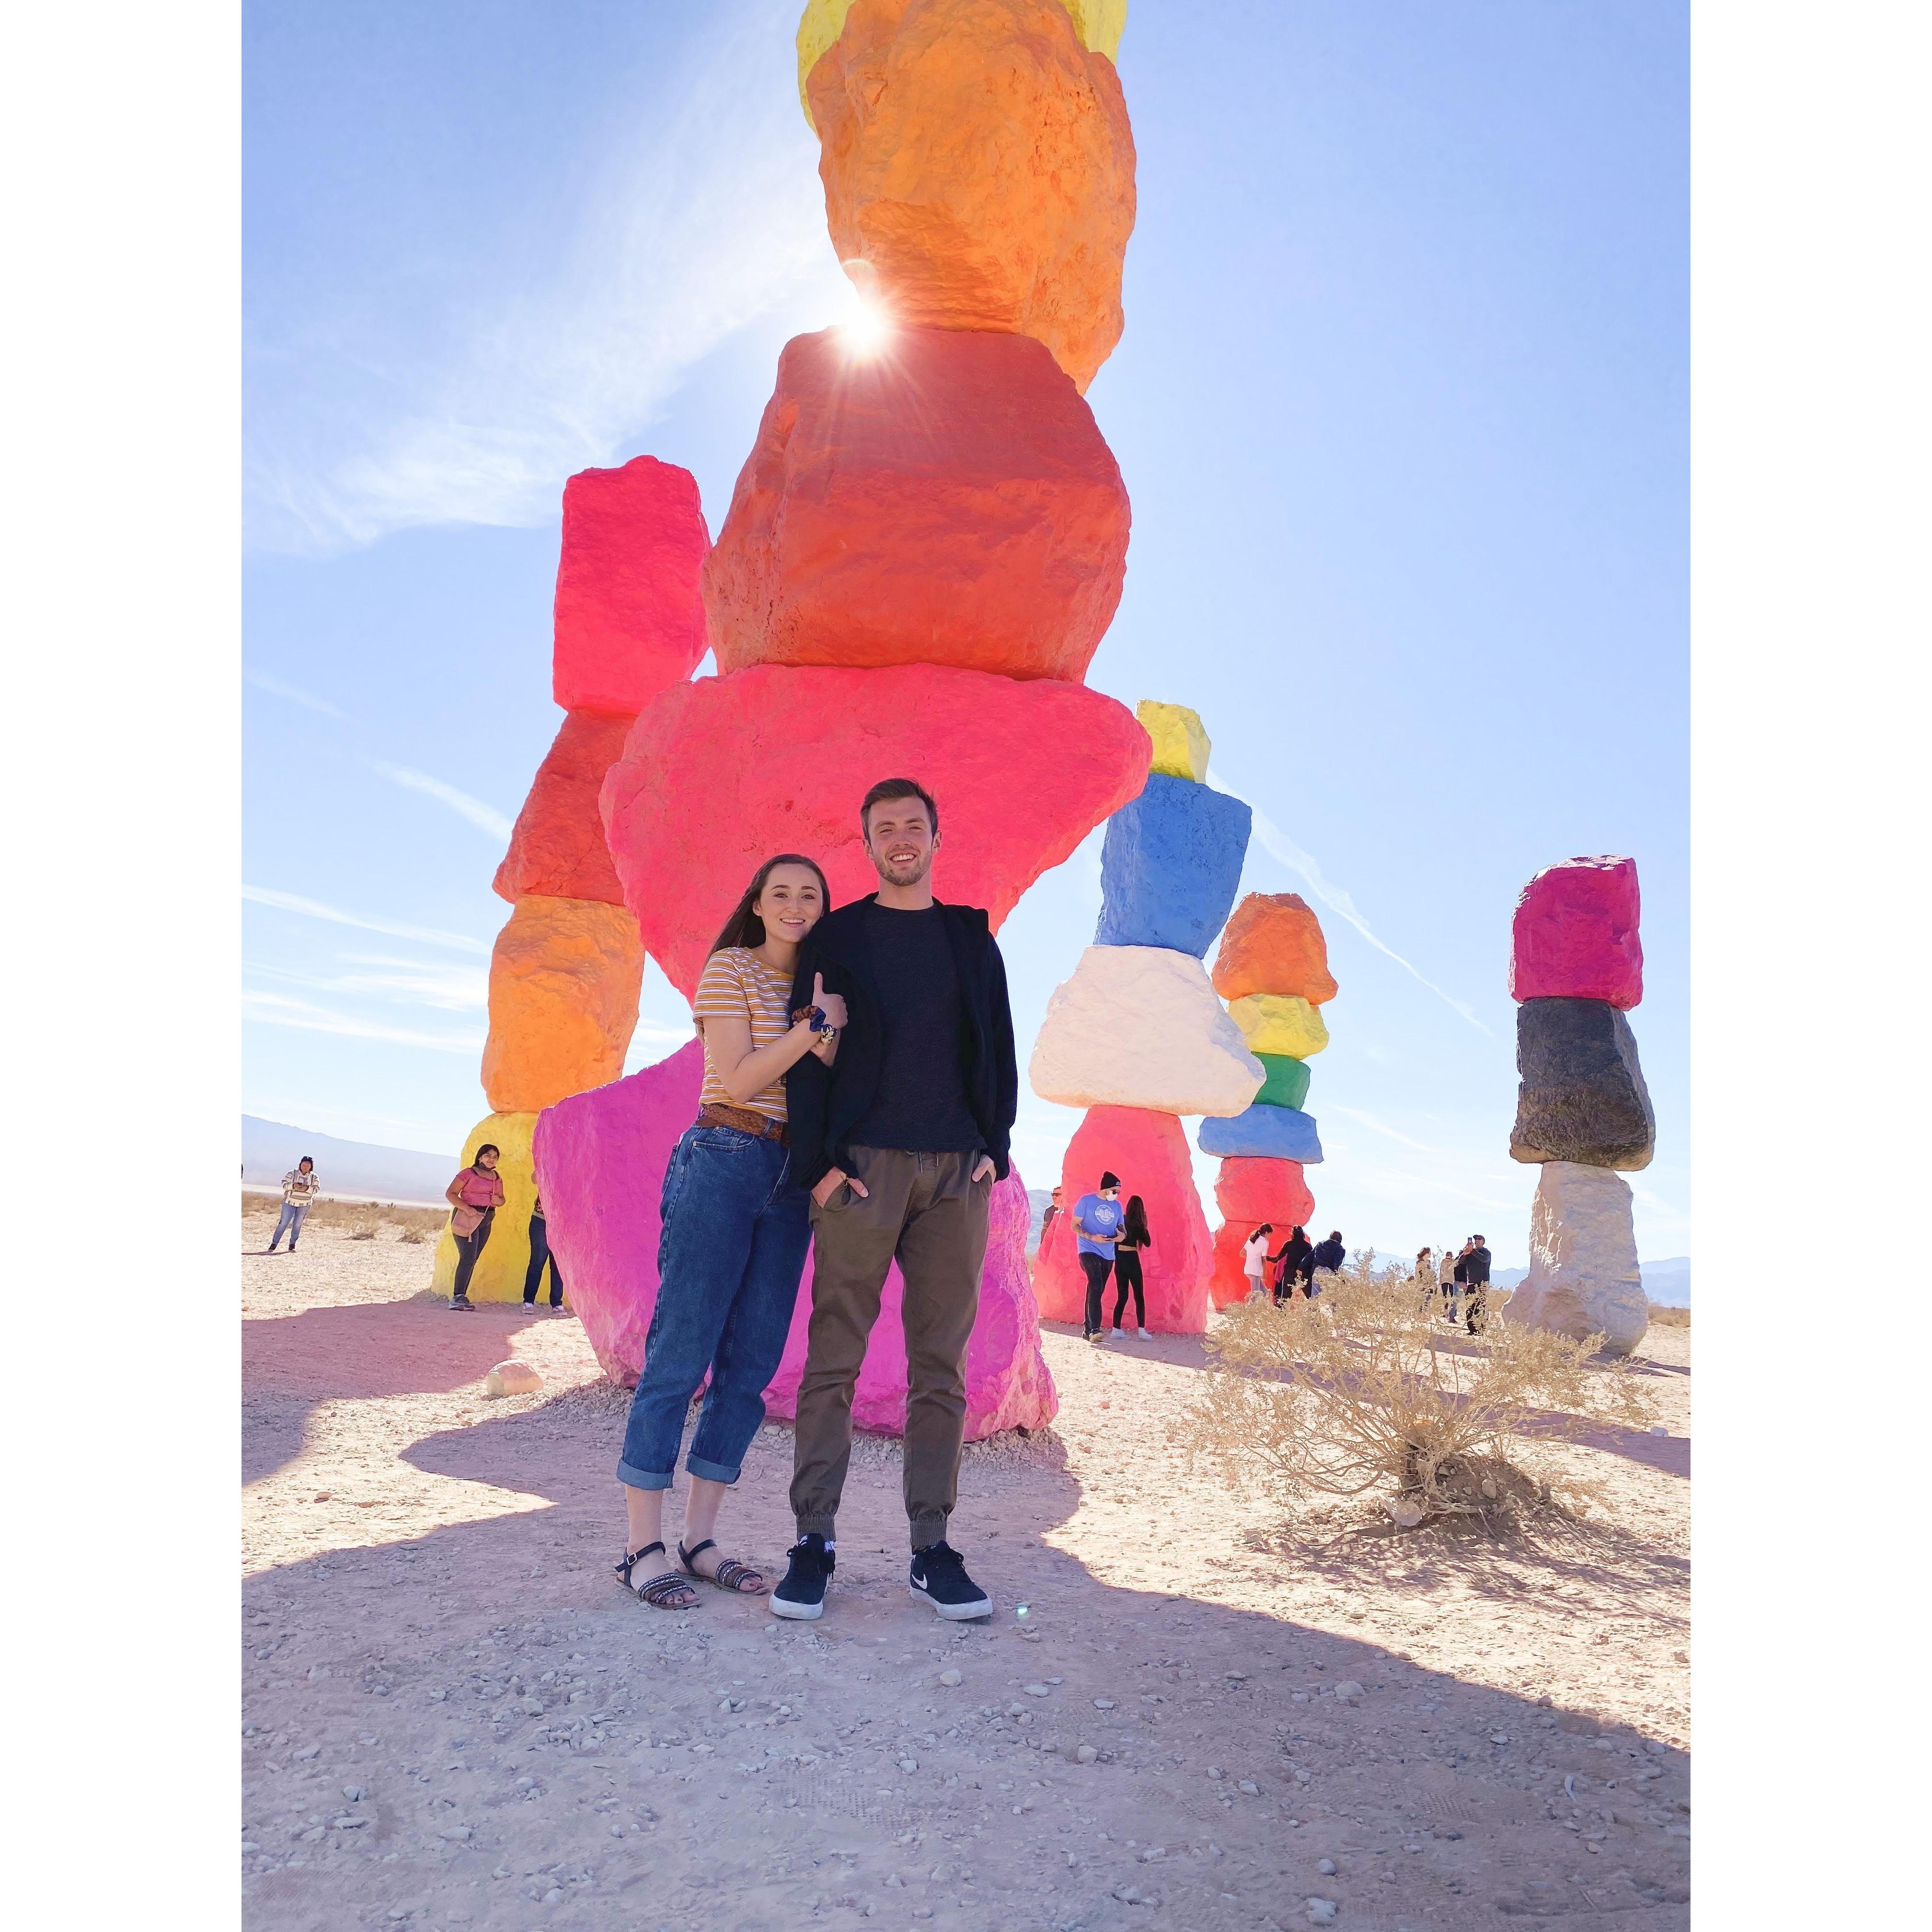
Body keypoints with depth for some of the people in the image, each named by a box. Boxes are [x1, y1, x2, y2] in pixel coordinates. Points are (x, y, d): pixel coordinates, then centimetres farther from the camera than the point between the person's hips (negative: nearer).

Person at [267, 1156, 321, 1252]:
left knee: (297, 1225, 7)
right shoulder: (292, 1173, -2)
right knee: (284, 1223, -5)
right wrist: (293, 1186, -27)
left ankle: (292, 1246, 14)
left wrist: (307, 1188, -25)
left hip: (304, 1205, 2)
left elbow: (316, 1189, -7)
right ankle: (274, 1244, 1)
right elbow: (284, 1184, -8)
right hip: (290, 1202, -2)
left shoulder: (315, 1177, 1)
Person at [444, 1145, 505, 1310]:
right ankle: (458, 1297, -14)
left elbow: (502, 1199, 22)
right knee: (468, 1258, -15)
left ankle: (460, 1297, 10)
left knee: (472, 1260, 6)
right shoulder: (469, 1173, -5)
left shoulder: (497, 1178, 13)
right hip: (467, 1218, -7)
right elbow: (450, 1193, -8)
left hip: (486, 1222, 7)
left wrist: (498, 1201, -2)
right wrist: (466, 1208, -20)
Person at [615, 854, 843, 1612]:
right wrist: (815, 1024, -14)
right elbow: (738, 1080, -10)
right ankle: (642, 1547, 2)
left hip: (789, 1179, 6)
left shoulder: (820, 986, 17)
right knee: (680, 1356, -6)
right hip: (724, 1162, -6)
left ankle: (699, 1540, 14)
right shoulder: (729, 968, -1)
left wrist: (828, 1040, -8)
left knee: (749, 1367, 5)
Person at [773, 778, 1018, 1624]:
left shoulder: (971, 936, 15)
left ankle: (932, 1547, 12)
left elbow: (998, 1048, 14)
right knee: (834, 1357, 0)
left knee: (940, 1363, 5)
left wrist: (994, 1145, 2)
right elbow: (807, 1056, 1)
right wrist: (818, 1161, -8)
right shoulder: (837, 936, 7)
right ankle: (815, 1541, 10)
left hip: (956, 1172, 3)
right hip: (864, 1165, -2)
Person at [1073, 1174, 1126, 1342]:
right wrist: (1092, 1237, -18)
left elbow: (1121, 1227, 20)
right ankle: (1094, 1329, -26)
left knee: (1098, 1290, 10)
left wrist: (1121, 1235, -5)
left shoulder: (1117, 1206, 12)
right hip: (1089, 1251, -6)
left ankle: (1088, 1328, 20)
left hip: (1108, 1254, 6)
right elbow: (1075, 1225, -3)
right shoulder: (1086, 1201, -3)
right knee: (1096, 1287, -22)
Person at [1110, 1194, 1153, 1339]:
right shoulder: (1138, 1225, -7)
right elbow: (1148, 1243, 2)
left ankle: (1116, 1330, 4)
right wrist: (1145, 1226, 5)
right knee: (1139, 1297, 4)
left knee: (1122, 1297, 9)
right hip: (1132, 1259, -4)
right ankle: (1142, 1331, -4)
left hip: (1119, 1260, 4)